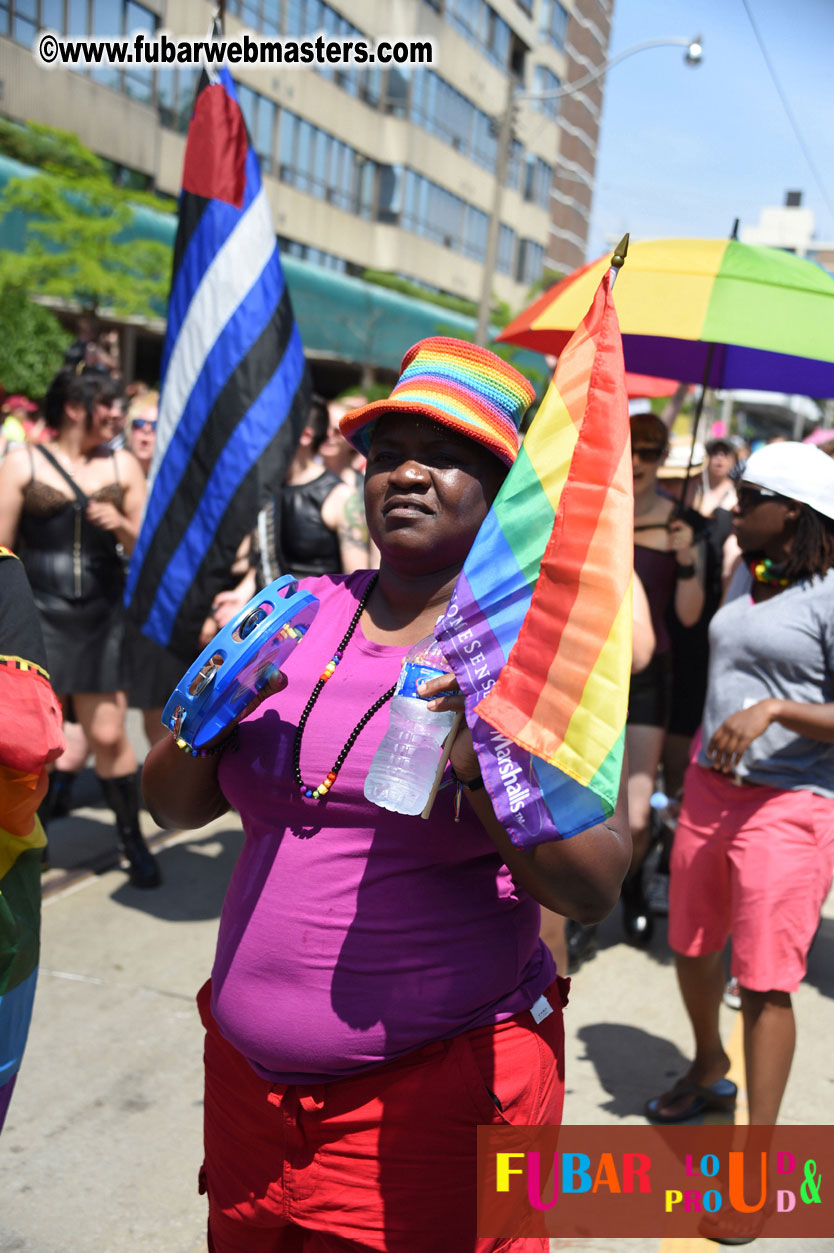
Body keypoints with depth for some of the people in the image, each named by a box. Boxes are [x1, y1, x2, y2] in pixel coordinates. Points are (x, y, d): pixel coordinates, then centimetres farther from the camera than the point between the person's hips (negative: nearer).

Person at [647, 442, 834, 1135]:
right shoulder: (746, 576, 11)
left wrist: (773, 710, -31)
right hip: (708, 792, 8)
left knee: (764, 984, -3)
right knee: (691, 949, 21)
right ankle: (710, 1071, 47)